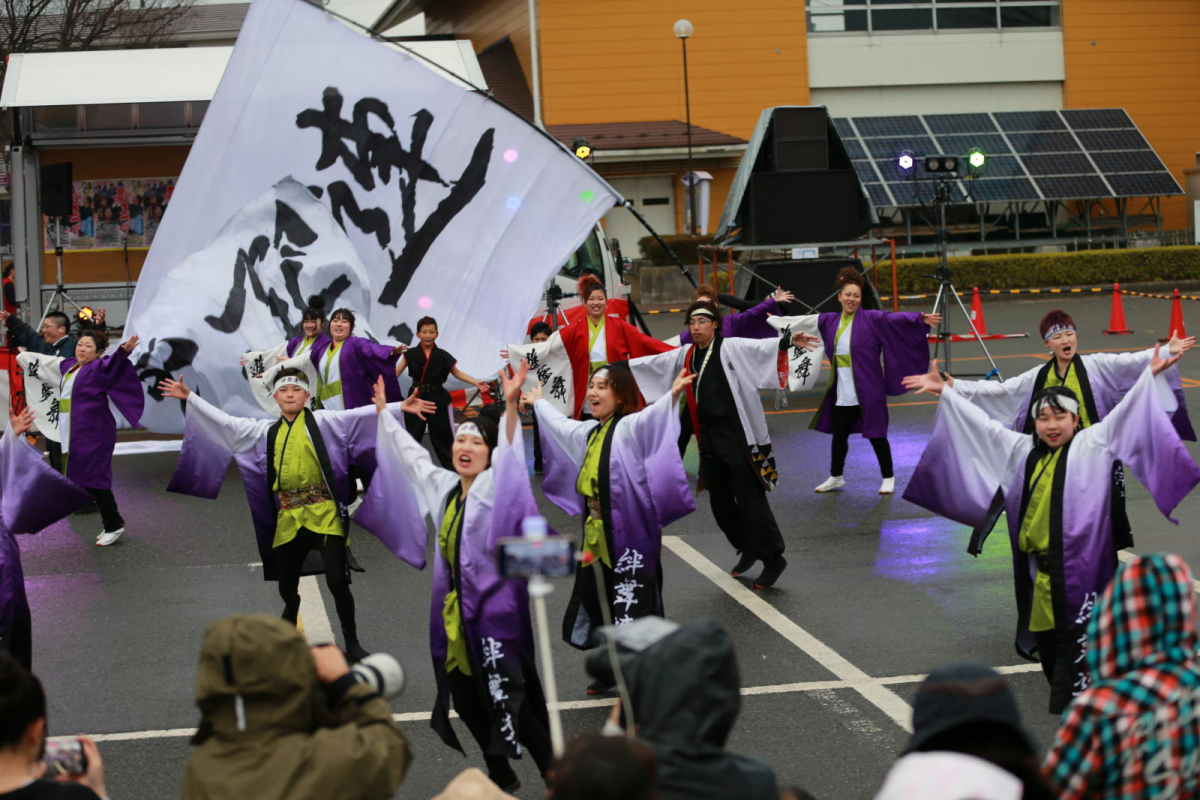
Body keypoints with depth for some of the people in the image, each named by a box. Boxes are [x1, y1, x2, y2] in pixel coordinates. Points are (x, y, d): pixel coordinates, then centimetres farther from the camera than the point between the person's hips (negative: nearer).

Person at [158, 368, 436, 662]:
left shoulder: (322, 422, 3)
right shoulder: (265, 431, 14)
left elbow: (358, 416, -7)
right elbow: (224, 421, 16)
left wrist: (398, 407, -19)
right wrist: (189, 397, 14)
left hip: (323, 513, -4)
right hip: (288, 518, 4)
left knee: (337, 581, -14)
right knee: (287, 588, 10)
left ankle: (352, 644, 0)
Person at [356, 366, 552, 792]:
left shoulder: (494, 486, -9)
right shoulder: (444, 487, 9)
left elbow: (509, 452, -27)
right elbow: (411, 453, 24)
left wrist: (510, 405, -41)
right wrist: (384, 412, 30)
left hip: (494, 607, -7)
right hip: (453, 609, 7)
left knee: (509, 700, -8)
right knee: (466, 700, 12)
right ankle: (501, 776, 27)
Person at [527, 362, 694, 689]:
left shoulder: (630, 427, -12)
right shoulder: (589, 432, 14)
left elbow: (652, 417, -34)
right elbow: (561, 424, 35)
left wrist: (672, 396, -53)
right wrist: (540, 403, 51)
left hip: (628, 534, -9)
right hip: (596, 536, 9)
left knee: (631, 607, -8)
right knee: (594, 597, 16)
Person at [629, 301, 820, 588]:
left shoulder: (731, 348, -7)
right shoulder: (685, 356, 12)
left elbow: (761, 348, -23)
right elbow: (652, 363, 24)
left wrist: (789, 341, -41)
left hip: (735, 434, -7)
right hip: (708, 437, 7)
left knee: (750, 499, -8)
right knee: (720, 500, 13)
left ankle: (772, 558, 0)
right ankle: (748, 549, 31)